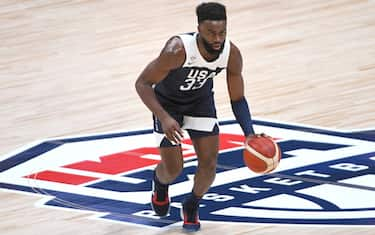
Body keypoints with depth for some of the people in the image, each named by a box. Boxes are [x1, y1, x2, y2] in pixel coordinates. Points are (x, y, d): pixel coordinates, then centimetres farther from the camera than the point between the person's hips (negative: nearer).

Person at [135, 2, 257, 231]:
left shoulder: (232, 54, -25)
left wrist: (250, 134, -26)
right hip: (167, 101, -3)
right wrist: (163, 118, -44)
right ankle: (160, 184, 35)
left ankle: (192, 206, 22)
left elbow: (238, 99, -11)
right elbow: (142, 83, -31)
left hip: (201, 100, 3)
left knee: (209, 163, -7)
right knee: (173, 168, -3)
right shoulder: (178, 50, -39)